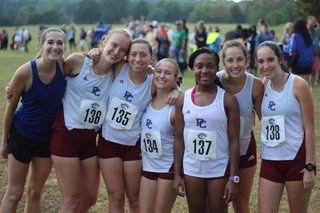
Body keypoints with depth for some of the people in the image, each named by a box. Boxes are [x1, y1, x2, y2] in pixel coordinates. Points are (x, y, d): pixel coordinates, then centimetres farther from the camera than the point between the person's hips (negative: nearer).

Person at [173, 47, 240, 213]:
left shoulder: (227, 100, -7)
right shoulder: (183, 99, 0)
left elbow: (234, 141, -7)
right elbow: (179, 138, 4)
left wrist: (234, 178, -11)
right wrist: (177, 174, 0)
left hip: (219, 169, -2)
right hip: (191, 169, 2)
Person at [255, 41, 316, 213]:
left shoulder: (298, 85, -9)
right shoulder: (263, 85, 5)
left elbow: (309, 129, -9)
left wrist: (310, 167, -12)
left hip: (297, 160, -4)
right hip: (270, 160, 4)